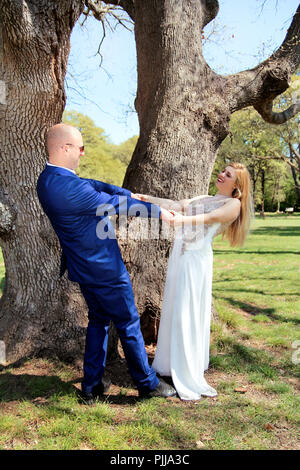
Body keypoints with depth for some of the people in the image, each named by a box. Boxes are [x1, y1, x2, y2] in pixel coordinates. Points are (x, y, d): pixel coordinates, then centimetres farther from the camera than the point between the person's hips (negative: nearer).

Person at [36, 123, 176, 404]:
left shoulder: (49, 178, 1)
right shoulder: (69, 188, -29)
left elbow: (96, 186, 9)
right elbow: (115, 205, -20)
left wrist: (129, 194, 8)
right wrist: (158, 211, -8)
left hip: (84, 266, 10)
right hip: (104, 269, -9)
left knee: (98, 320, 22)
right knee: (128, 324, 7)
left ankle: (92, 386, 31)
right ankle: (147, 384, 25)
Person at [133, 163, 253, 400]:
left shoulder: (233, 204, 3)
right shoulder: (204, 199, 24)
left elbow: (211, 217, -16)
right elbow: (178, 205, 11)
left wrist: (183, 220, -33)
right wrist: (148, 199, -1)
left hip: (197, 258, -7)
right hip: (179, 254, 7)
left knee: (189, 314, -8)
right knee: (173, 310, 10)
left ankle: (191, 378, 0)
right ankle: (171, 364, 23)